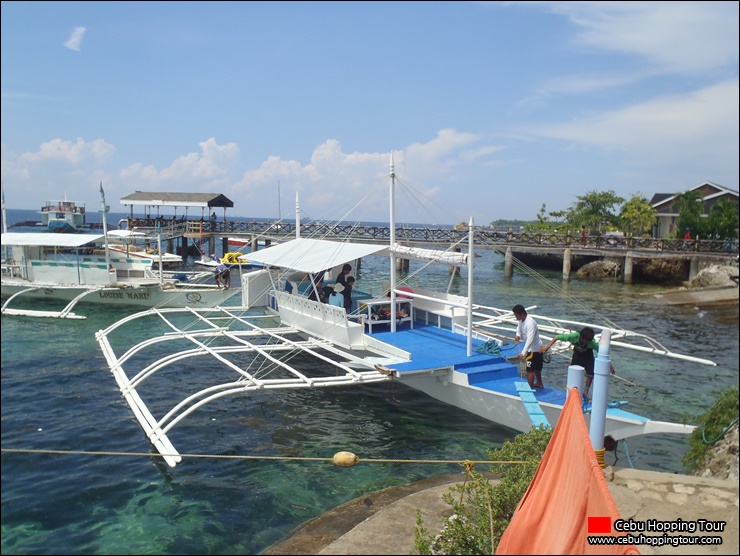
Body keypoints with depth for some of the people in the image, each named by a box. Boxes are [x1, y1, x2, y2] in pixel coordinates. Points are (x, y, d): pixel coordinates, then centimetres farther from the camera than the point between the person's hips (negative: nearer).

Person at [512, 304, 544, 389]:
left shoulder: (530, 323, -32)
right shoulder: (521, 320, -3)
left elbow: (530, 339, -38)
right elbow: (519, 329, 12)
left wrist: (523, 353, -44)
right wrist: (518, 335, -13)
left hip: (534, 348, -10)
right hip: (536, 347, 10)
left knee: (530, 369, -7)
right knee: (536, 367, 26)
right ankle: (539, 384, 44)